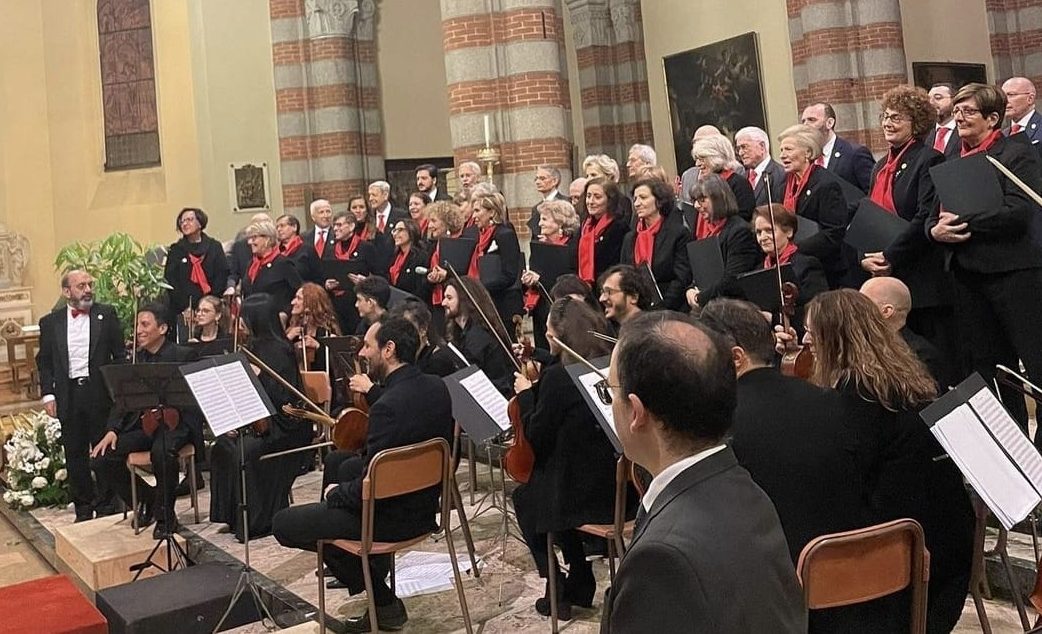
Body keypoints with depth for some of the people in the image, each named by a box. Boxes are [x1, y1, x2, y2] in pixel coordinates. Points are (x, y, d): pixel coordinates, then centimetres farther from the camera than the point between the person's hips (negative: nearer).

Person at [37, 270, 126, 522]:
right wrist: (47, 394, 0)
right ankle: (83, 508, 21)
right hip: (68, 395, 2)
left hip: (101, 394, -1)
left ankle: (106, 507, 17)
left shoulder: (107, 314, 2)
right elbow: (44, 362, 9)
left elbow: (120, 355, 2)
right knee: (75, 455, 9)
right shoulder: (51, 322, 6)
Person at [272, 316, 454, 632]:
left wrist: (336, 493, -6)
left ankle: (383, 600, 7)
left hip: (394, 517, -9)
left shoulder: (388, 407, -30)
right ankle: (373, 568, 32)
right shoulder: (437, 387, -3)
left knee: (284, 524, 3)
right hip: (426, 501, 9)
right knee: (346, 467, 32)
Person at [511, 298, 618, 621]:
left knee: (525, 497, 23)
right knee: (548, 479, 32)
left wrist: (525, 394, 2)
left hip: (583, 495, -6)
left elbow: (537, 439, -10)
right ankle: (579, 585, 33)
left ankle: (557, 589, 19)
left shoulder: (558, 376, -19)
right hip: (622, 488, 7)